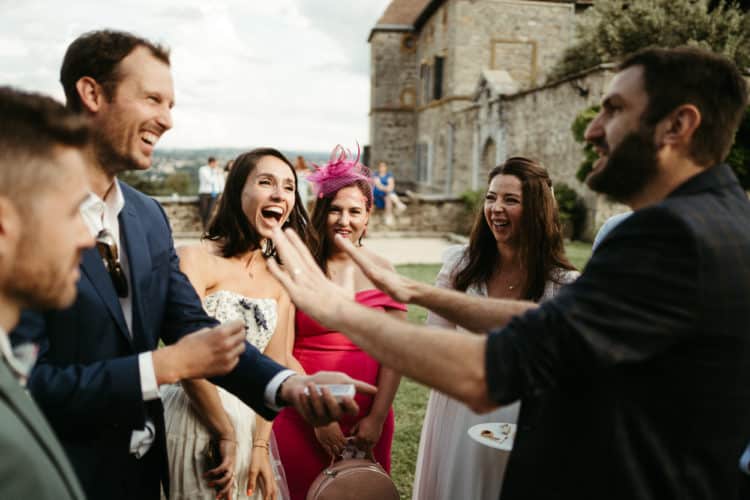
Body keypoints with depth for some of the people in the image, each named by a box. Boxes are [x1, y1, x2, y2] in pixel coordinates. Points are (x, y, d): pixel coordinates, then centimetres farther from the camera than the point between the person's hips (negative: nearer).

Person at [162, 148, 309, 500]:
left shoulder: (281, 278, 4)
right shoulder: (195, 258, -14)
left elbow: (275, 365, 1)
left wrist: (260, 446, -7)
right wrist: (227, 435, -12)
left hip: (252, 424, 6)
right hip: (195, 418, -5)